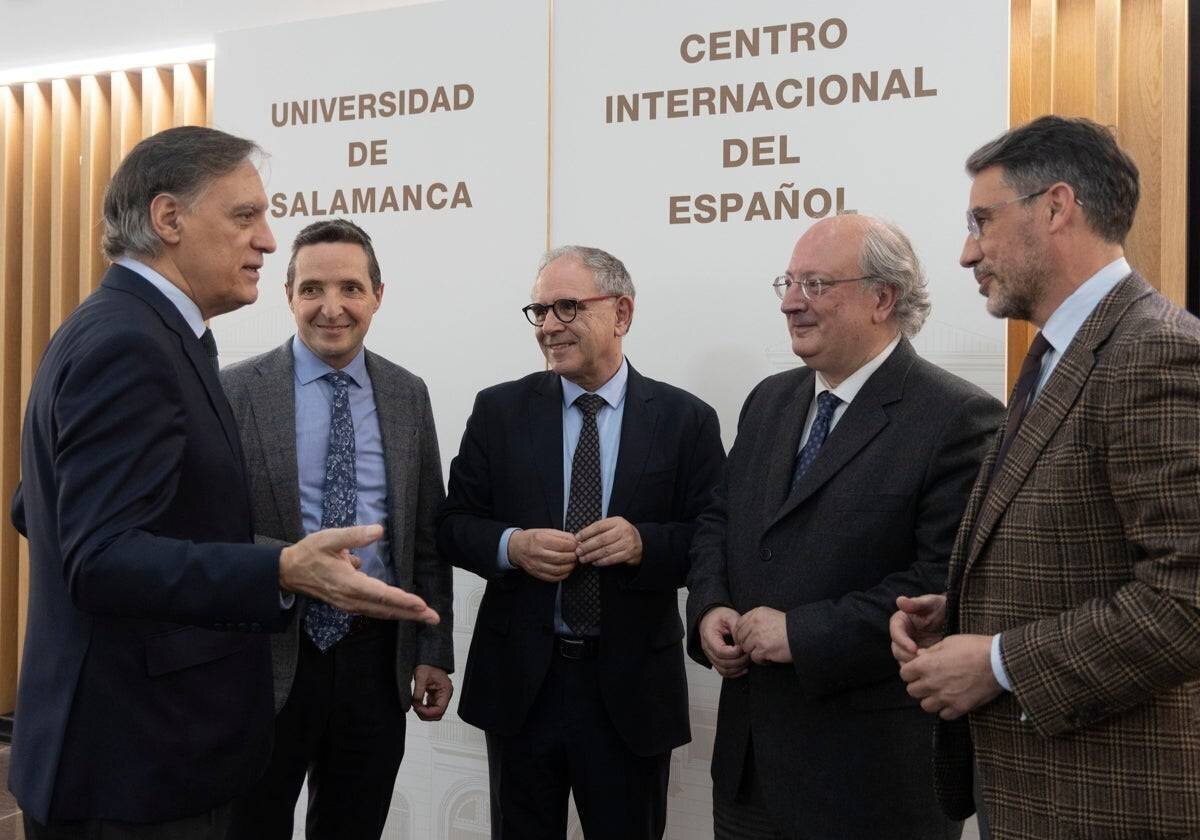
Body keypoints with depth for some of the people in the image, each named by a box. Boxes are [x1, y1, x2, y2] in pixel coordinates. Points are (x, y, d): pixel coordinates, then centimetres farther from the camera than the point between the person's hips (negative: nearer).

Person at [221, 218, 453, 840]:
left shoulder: (408, 396, 5)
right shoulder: (234, 391, -6)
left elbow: (427, 533, 8)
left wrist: (433, 650, 6)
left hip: (376, 658, 3)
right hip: (267, 656, -3)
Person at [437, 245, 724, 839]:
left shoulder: (686, 420, -3)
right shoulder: (499, 410, 2)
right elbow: (453, 523, 3)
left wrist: (645, 543, -22)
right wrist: (512, 546, -17)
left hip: (630, 686, -1)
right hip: (520, 680, 1)